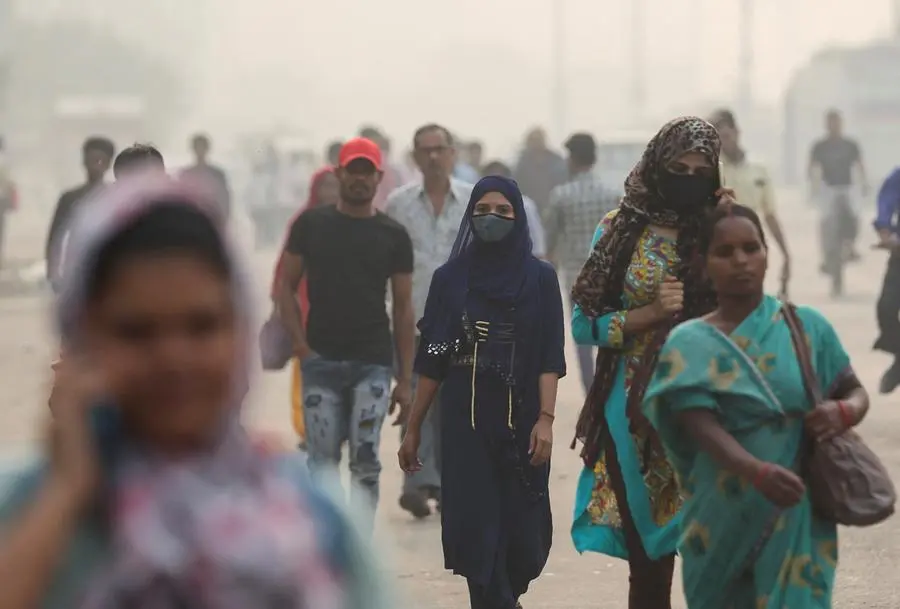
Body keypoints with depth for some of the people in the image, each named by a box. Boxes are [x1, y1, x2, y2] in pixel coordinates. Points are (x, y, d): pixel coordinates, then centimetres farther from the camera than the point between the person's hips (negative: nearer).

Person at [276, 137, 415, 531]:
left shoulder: (393, 236, 5)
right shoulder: (311, 224, 5)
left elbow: (403, 307, 7)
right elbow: (286, 286, 8)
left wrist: (405, 379, 3)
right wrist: (301, 347, -5)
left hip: (373, 364, 0)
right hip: (321, 362, 0)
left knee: (365, 461, -5)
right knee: (322, 462, 2)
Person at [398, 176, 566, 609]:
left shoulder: (540, 278, 2)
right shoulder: (449, 278, 5)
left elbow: (550, 357, -3)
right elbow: (432, 360, 7)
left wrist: (546, 419, -14)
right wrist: (413, 429, 6)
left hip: (520, 418, 0)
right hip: (466, 419, 1)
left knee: (521, 525, 2)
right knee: (476, 524, -7)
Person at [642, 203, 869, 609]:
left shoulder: (807, 327, 4)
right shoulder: (691, 345, -2)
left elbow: (857, 392, 13)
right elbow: (703, 427, -14)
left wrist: (843, 413, -13)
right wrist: (757, 473, -32)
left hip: (797, 517, 0)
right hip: (724, 517, 0)